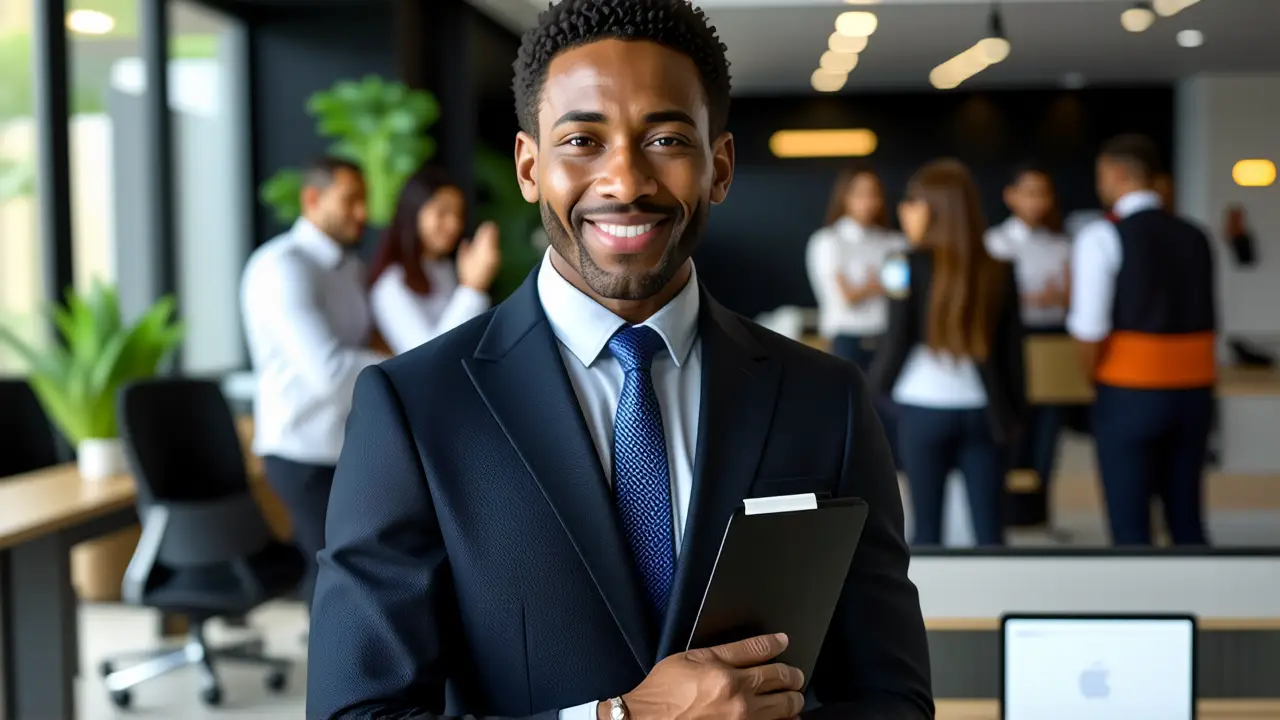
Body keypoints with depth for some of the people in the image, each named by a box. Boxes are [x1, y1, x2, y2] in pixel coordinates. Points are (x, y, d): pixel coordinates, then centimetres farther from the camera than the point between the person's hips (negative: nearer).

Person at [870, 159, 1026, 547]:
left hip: (924, 409, -2)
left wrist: (874, 387, 12)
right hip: (984, 411, 2)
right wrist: (1015, 411, 14)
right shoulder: (998, 271, 1)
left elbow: (897, 343, -5)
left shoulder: (907, 267, -7)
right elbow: (1011, 348, 4)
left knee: (928, 526, 5)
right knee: (989, 526, 6)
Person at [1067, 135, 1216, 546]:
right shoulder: (1194, 237, 8)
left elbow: (1089, 329, -15)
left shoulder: (1102, 238, -10)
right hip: (1195, 392, 5)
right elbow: (1208, 321, 11)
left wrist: (1094, 375, 1)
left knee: (1130, 527, 3)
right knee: (1187, 520, 14)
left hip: (1129, 395, -5)